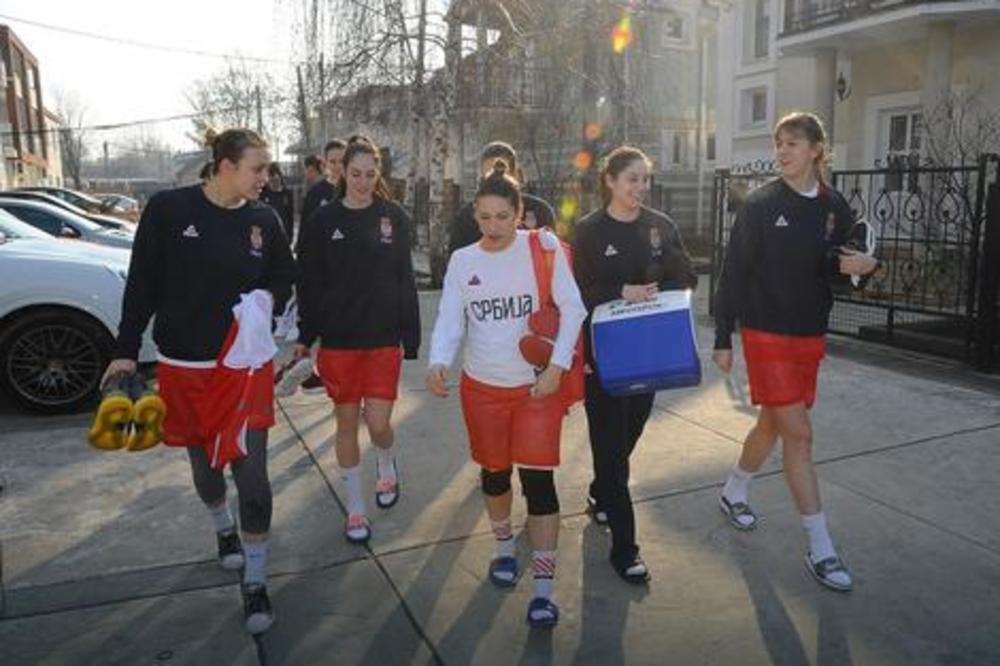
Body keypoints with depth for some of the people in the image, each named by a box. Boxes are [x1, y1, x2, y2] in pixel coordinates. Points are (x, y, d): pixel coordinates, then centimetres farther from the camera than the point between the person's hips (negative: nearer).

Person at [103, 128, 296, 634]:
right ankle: (224, 529, 49)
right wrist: (127, 351, -5)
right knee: (204, 461, 18)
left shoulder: (264, 220, -3)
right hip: (184, 365, 0)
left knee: (251, 469, -5)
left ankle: (255, 582, 11)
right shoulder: (168, 209, -10)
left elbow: (285, 278, 12)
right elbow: (142, 283, -4)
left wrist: (268, 300, -9)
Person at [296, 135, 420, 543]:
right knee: (347, 422, 8)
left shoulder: (394, 217, 1)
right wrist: (305, 337, 0)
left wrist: (409, 337, -1)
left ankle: (387, 465, 33)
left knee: (378, 422, -4)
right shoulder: (324, 220, -1)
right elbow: (309, 283, 3)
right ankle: (355, 510, 24)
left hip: (383, 338, 0)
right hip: (337, 340, 1)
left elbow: (405, 280, 2)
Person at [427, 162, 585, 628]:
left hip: (538, 383, -3)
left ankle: (544, 589, 6)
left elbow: (572, 309, -8)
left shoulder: (543, 247, -8)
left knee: (537, 477, -6)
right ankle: (505, 548, 45)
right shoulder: (462, 261, 1)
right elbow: (450, 320, -3)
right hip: (482, 385, 3)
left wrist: (557, 367, -17)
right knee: (495, 471, 17)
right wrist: (438, 362, -22)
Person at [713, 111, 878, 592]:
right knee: (799, 434, -7)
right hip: (766, 335, -5)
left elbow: (837, 266, 14)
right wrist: (722, 339, -8)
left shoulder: (834, 206, 5)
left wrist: (850, 265, -11)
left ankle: (734, 492, 40)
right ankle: (820, 549, 2)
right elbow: (733, 272, -7)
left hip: (810, 335, 5)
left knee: (773, 424, 16)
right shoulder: (760, 204, -8)